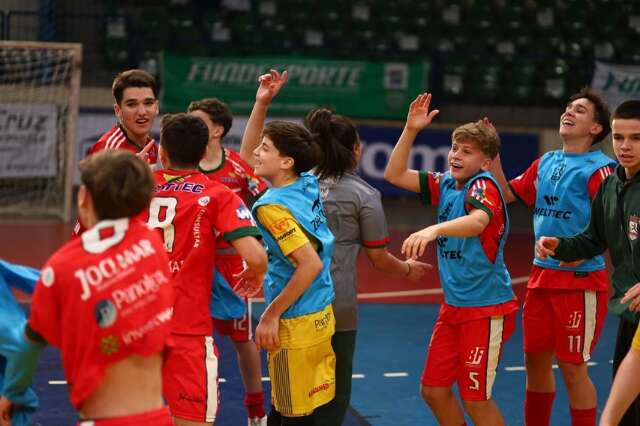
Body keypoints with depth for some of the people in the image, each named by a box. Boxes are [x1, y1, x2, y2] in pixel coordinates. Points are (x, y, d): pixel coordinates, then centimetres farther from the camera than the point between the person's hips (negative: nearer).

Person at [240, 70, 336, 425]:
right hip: (321, 315, 8)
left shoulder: (273, 207, -19)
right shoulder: (307, 184, 5)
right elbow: (246, 157, 21)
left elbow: (310, 265, -26)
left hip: (295, 325, -8)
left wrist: (271, 315, -19)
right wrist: (262, 103, 12)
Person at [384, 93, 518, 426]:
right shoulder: (446, 184, 6)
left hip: (486, 308, -8)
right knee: (434, 390, 10)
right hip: (453, 307, 8)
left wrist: (434, 229, -55)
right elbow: (395, 175, 9)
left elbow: (477, 222, -38)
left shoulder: (484, 186, -16)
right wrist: (411, 130, -2)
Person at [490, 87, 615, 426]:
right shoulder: (546, 162, 12)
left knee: (572, 367, -2)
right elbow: (507, 194, 19)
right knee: (536, 359, 13)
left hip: (580, 280, -7)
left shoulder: (598, 167, -10)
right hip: (542, 276, 7)